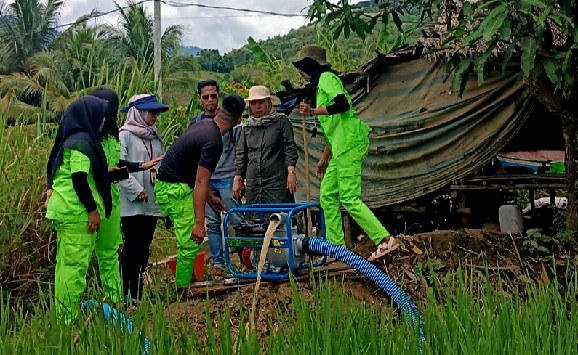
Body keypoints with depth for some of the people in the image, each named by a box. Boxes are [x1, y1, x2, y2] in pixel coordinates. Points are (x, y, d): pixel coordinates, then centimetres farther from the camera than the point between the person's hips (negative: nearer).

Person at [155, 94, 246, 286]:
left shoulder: (204, 124, 9)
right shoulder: (214, 142, -21)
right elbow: (200, 183, -24)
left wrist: (210, 197, 27)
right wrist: (199, 223, -25)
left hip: (167, 186, 10)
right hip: (176, 190, -10)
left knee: (189, 243, 14)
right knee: (191, 243, -9)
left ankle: (183, 285, 18)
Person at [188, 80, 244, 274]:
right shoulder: (194, 123, 12)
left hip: (227, 178, -3)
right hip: (204, 180, 3)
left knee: (237, 220, -8)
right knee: (212, 224, 5)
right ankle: (217, 263, 10)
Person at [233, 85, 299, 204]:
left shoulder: (281, 121, 5)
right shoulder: (247, 127, 16)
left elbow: (290, 148, 0)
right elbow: (241, 154, 18)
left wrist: (291, 171, -10)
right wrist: (238, 178, 12)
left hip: (277, 182, -4)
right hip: (253, 184, 4)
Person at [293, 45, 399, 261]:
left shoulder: (326, 78, -4)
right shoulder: (319, 84, 26)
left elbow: (342, 104, -23)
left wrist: (313, 111, -22)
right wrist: (324, 159, 28)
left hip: (349, 144, -10)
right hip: (341, 147, 10)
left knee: (349, 198, -13)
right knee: (327, 195, 10)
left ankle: (385, 240, -14)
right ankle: (336, 247, 11)